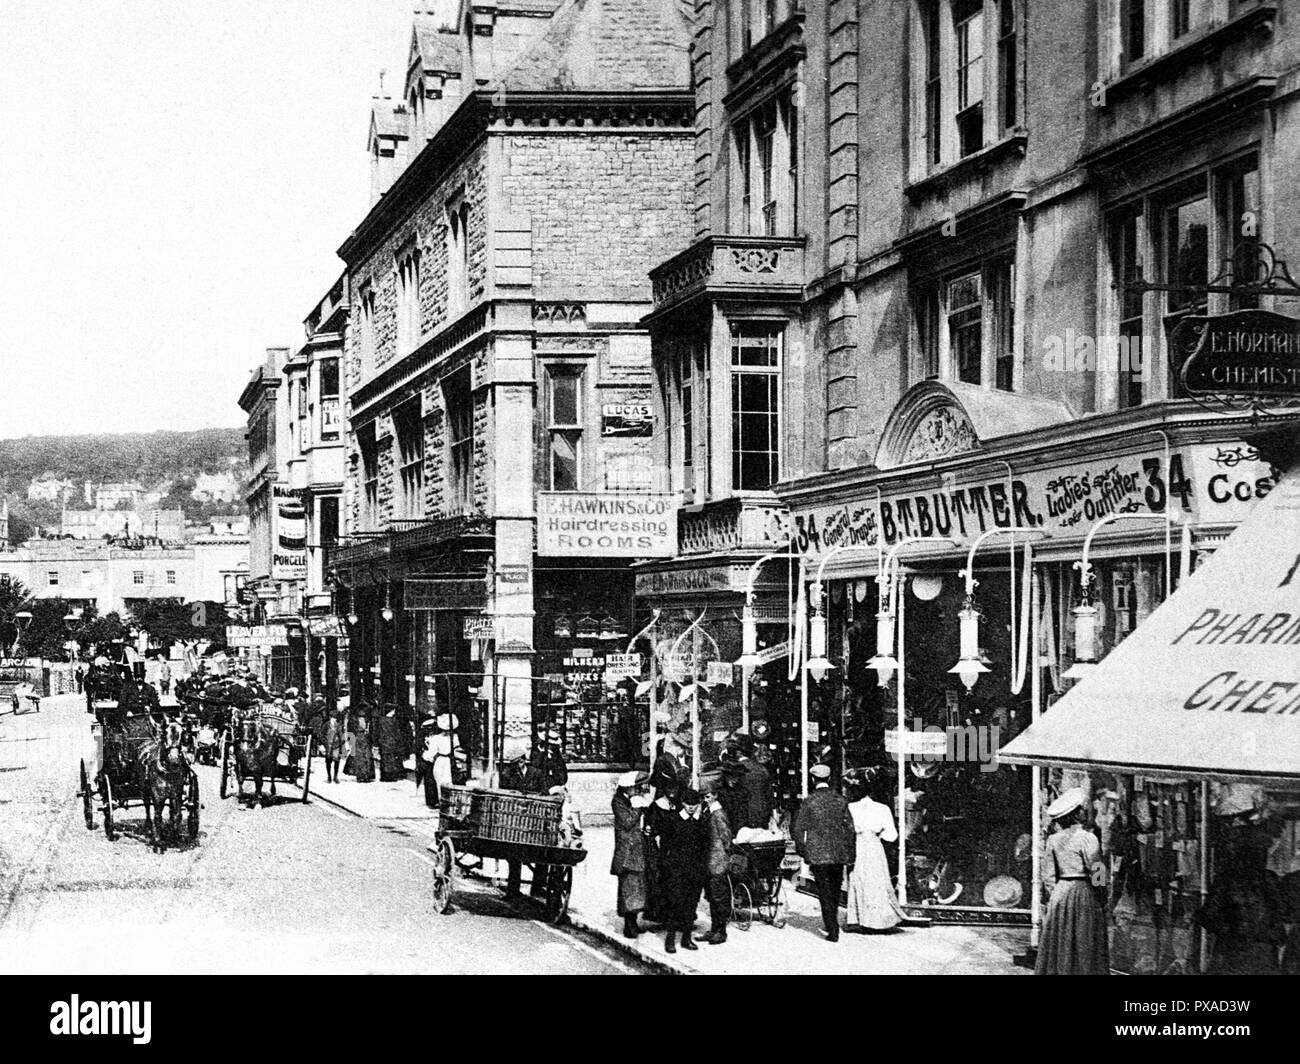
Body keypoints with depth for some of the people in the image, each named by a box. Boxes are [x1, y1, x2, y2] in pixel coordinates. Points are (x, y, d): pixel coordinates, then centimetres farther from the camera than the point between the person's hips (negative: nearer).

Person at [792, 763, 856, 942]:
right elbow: (850, 828, 4)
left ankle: (833, 931, -3)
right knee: (835, 890, 18)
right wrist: (850, 853, 11)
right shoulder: (841, 800, 2)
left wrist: (801, 850, 8)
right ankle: (832, 924, 29)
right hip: (839, 853, 3)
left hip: (818, 853, -3)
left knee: (825, 892, 1)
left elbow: (798, 828, -5)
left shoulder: (808, 802, -7)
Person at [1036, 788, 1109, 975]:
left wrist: (1055, 892, 16)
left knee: (1058, 947, 9)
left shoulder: (1054, 839, 5)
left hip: (1059, 895, 5)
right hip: (1083, 892, -5)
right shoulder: (1087, 838, -11)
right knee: (1084, 949, -1)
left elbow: (1048, 875, 7)